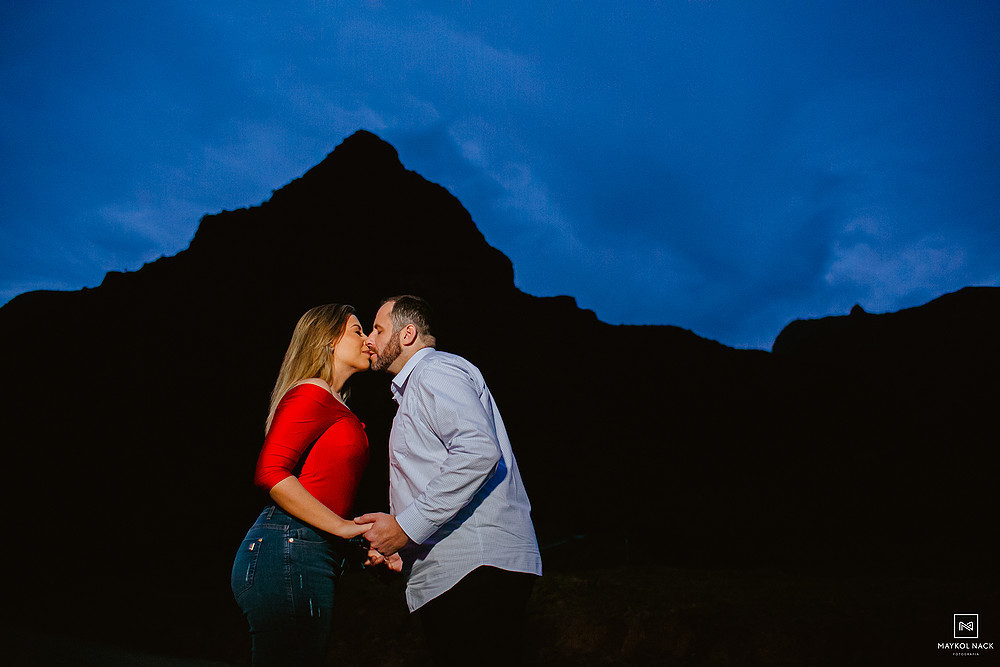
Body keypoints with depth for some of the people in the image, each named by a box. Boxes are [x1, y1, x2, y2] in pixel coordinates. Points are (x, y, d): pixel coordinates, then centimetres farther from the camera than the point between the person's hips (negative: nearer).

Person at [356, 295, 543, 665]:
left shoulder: (436, 371, -4)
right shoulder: (413, 390, 30)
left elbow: (478, 451, -22)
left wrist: (406, 526, -18)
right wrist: (392, 541, 16)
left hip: (476, 568, -10)